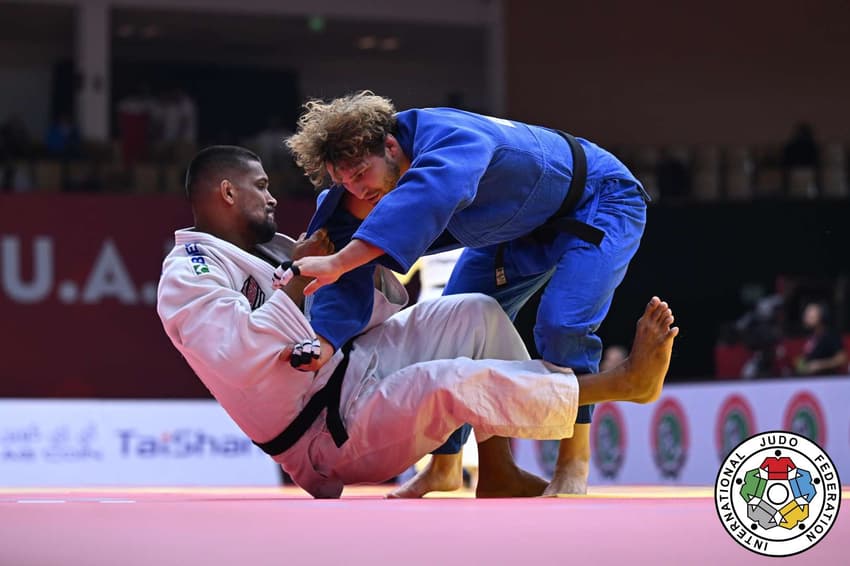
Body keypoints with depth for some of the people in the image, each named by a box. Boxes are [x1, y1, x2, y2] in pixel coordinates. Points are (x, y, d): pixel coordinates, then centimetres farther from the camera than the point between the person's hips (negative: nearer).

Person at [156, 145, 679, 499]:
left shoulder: (264, 248, 15)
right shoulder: (188, 275, -12)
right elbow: (238, 355, -31)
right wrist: (298, 279, -22)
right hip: (327, 434, -10)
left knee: (473, 313, 2)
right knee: (454, 384, -32)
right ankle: (624, 382, -21)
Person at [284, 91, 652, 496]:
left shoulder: (450, 137, -43)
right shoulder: (362, 191, -17)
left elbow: (429, 196, -63)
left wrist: (336, 263, -70)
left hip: (600, 203, -8)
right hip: (520, 226, 8)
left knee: (561, 324, -26)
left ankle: (574, 461, -6)